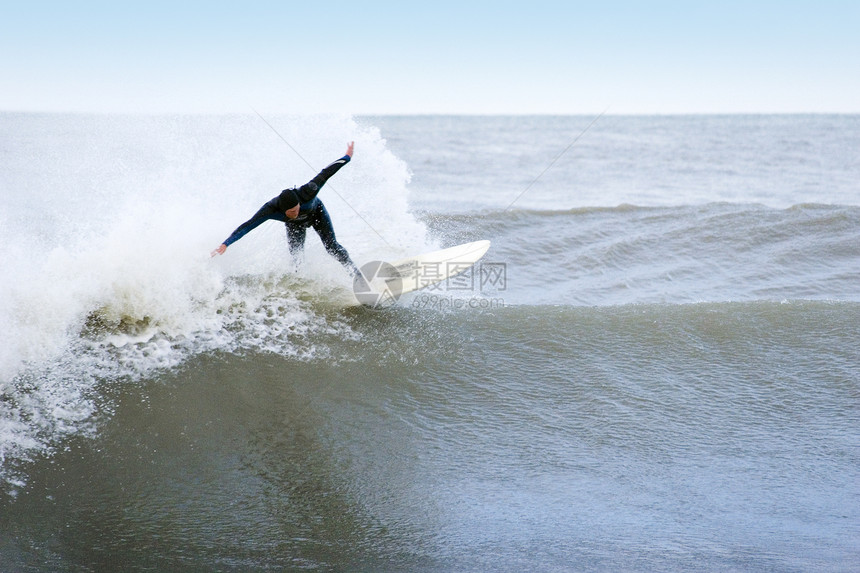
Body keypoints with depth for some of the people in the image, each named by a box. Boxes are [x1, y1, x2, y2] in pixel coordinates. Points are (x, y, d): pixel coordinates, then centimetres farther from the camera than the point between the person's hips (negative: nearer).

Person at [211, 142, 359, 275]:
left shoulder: (307, 193, -43)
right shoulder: (272, 209, -40)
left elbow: (324, 174, -30)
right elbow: (248, 226, -40)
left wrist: (347, 157, -17)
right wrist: (226, 243, -46)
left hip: (317, 213, -1)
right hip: (294, 225, 1)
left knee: (331, 246, -11)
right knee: (296, 256, -9)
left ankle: (356, 274, 2)